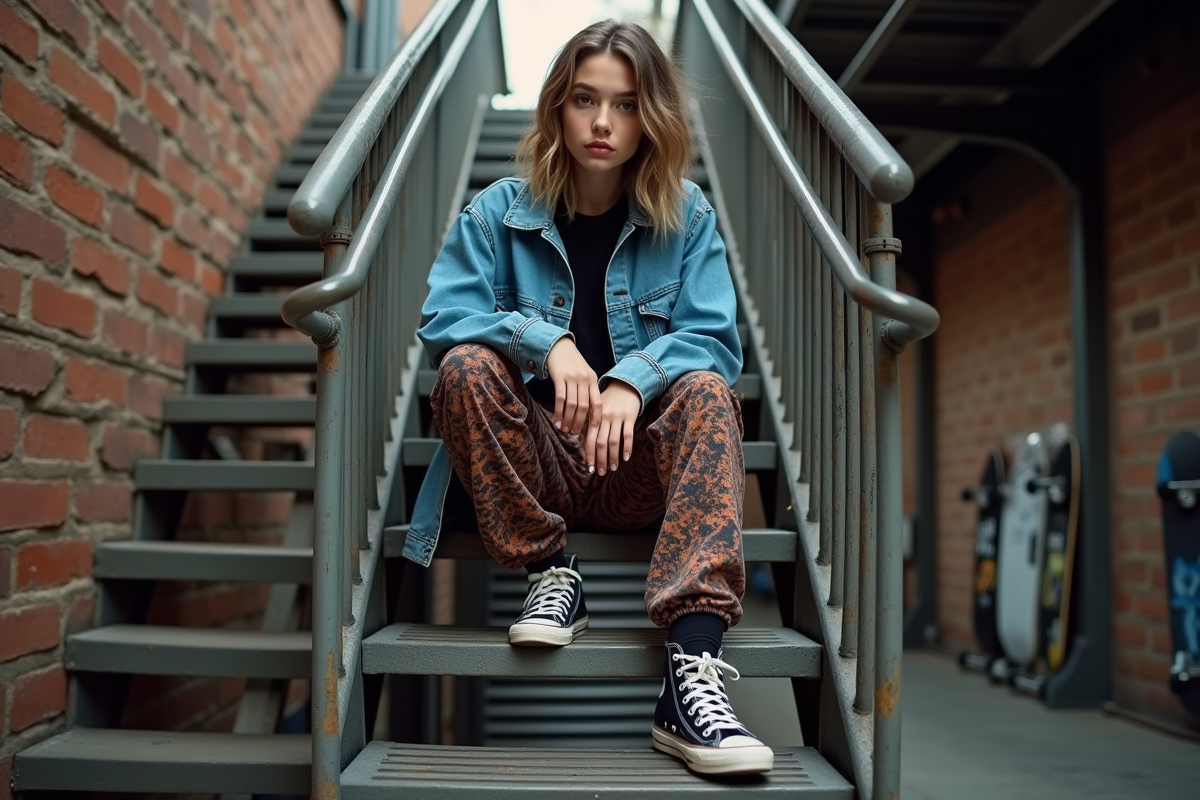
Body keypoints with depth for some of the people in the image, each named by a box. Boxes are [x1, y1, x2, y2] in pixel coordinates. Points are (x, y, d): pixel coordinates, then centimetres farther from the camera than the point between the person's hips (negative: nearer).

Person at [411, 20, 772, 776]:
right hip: (536, 463, 0)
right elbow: (443, 316, -8)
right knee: (467, 366, -26)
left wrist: (633, 378, -26)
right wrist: (546, 340, -26)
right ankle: (551, 573, -14)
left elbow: (714, 340, -6)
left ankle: (692, 671, -42)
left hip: (642, 465, 1)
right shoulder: (500, 211, 3)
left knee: (707, 392, -30)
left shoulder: (686, 216, 4)